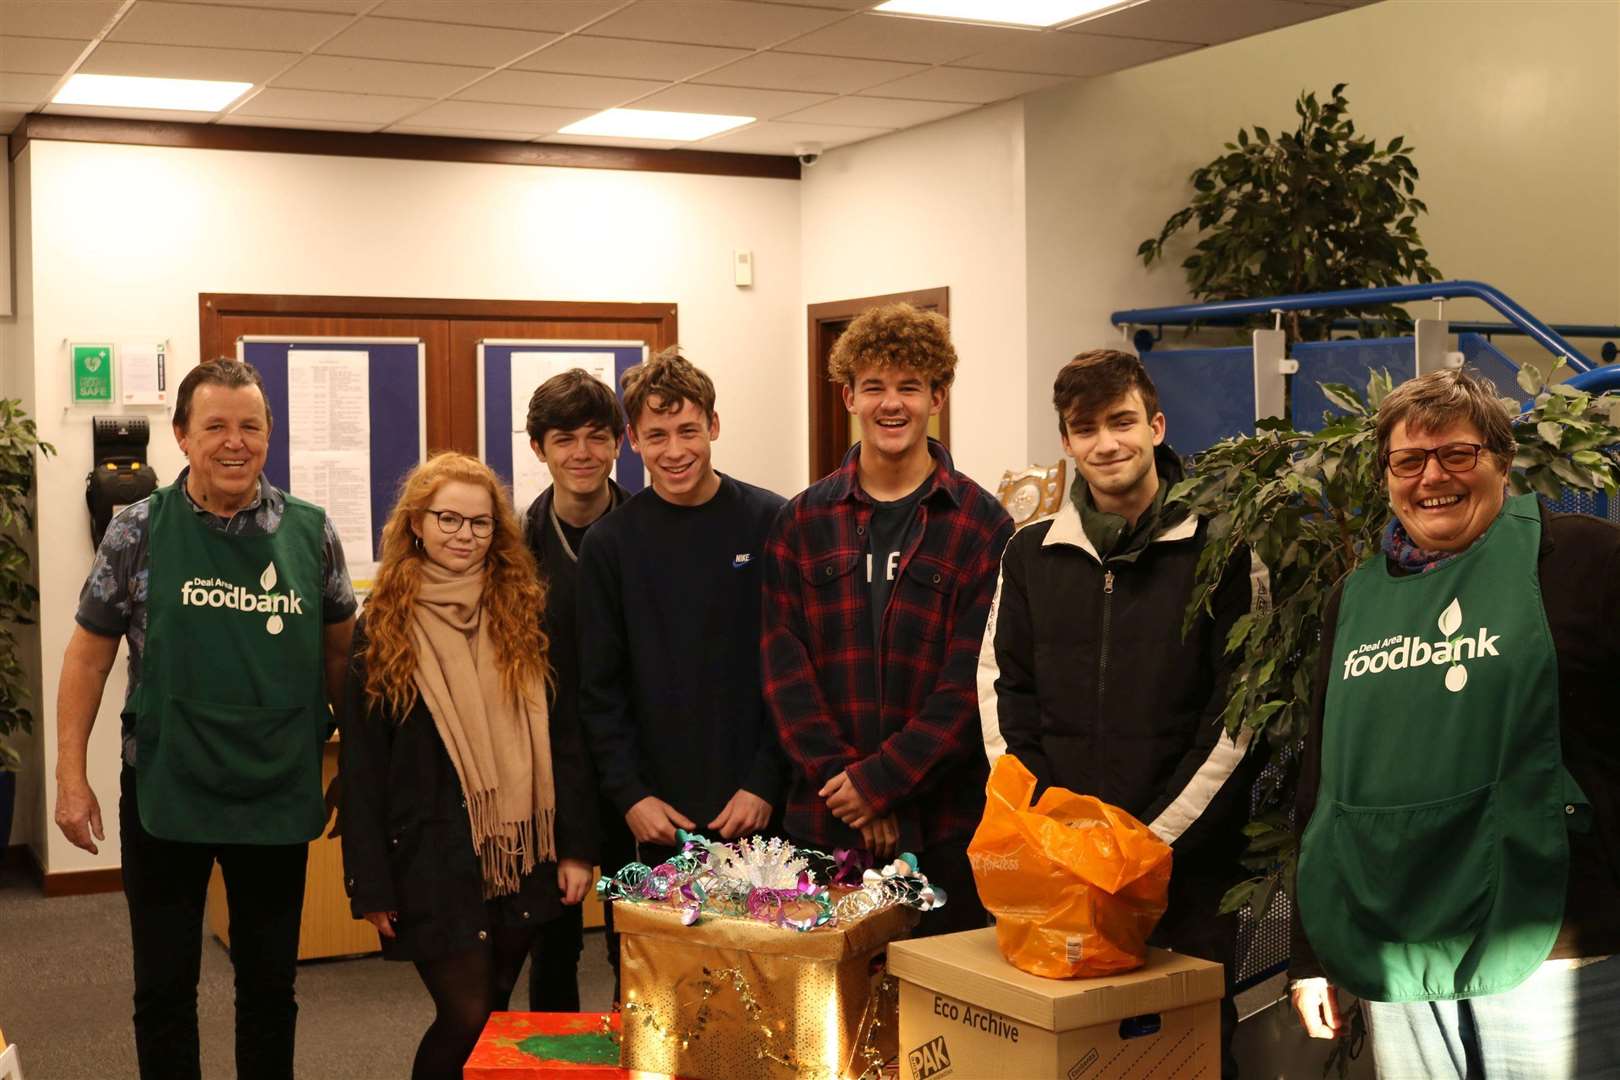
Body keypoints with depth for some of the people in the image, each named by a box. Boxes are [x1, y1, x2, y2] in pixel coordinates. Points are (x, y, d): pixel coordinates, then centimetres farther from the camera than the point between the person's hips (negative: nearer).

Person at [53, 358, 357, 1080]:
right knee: (163, 989, 10)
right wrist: (71, 776, -3)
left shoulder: (311, 532, -1)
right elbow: (89, 654, 1)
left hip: (279, 797, 1)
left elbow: (339, 651, 9)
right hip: (165, 795, -1)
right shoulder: (137, 531, -4)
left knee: (271, 986, 13)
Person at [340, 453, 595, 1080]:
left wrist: (576, 847, 1)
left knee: (491, 1014, 10)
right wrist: (371, 884, -5)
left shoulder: (524, 612, 4)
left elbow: (562, 737, 6)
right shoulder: (383, 627, -2)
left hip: (521, 856, 3)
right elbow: (363, 763, -2)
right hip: (431, 860, -3)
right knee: (466, 1019, -6)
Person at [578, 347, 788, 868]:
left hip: (763, 807, -1)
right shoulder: (609, 543, 2)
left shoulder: (773, 524, -3)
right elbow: (599, 689, 5)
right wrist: (629, 794, -4)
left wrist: (765, 783, -8)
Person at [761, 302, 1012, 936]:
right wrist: (840, 778, -10)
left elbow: (972, 683, -7)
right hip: (824, 819, 2)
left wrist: (880, 780, -13)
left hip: (945, 825, -2)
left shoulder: (982, 524, -1)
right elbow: (784, 666, 1)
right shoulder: (805, 521, 8)